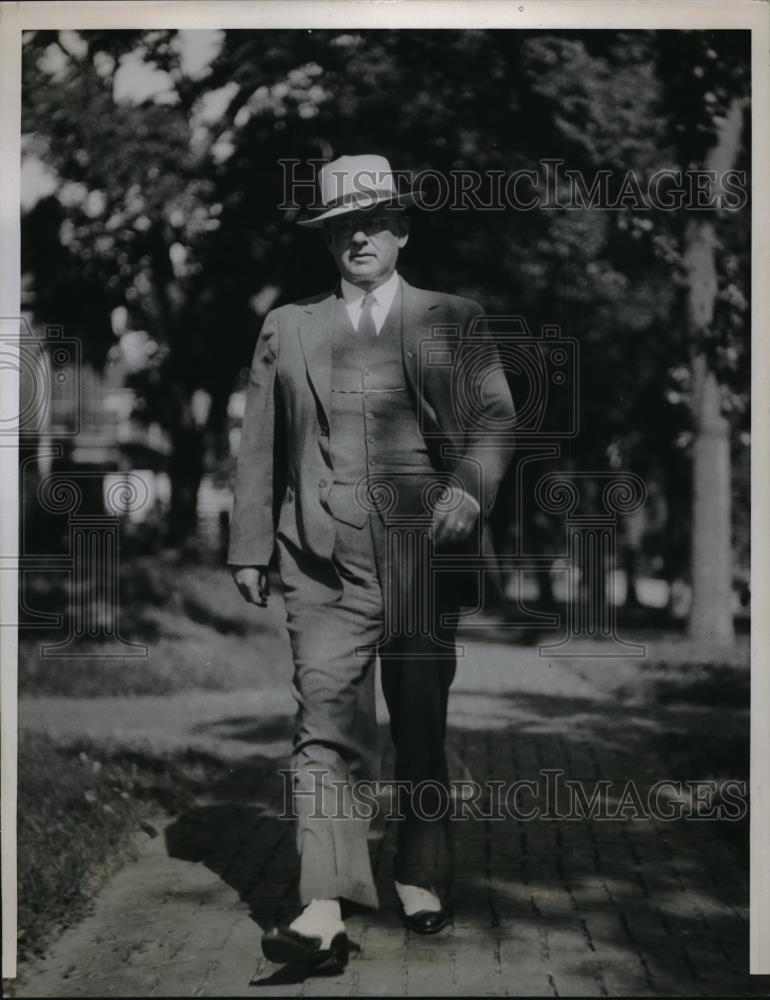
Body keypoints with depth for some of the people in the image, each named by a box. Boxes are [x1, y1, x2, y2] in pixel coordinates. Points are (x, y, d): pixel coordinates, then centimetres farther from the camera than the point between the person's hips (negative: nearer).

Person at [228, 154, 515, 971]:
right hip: (324, 560, 0)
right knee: (325, 722, -13)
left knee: (421, 728, 9)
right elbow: (259, 444, 14)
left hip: (424, 554, 0)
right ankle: (324, 910, -19)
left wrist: (468, 489, -17)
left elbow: (493, 417, 2)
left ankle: (421, 879, 27)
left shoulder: (455, 322, 11)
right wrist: (250, 547, 9)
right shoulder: (286, 330, 15)